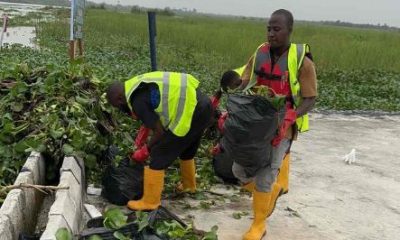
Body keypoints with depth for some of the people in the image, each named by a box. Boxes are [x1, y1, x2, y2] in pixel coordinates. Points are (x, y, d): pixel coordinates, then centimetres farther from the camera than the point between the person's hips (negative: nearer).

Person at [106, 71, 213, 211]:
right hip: (203, 105, 10)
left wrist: (145, 150, 6)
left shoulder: (137, 100, -12)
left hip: (190, 112, -10)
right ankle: (189, 185, 52)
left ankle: (150, 202, 12)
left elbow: (159, 131, -9)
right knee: (187, 151, 31)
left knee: (159, 155, 2)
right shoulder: (140, 87, 16)